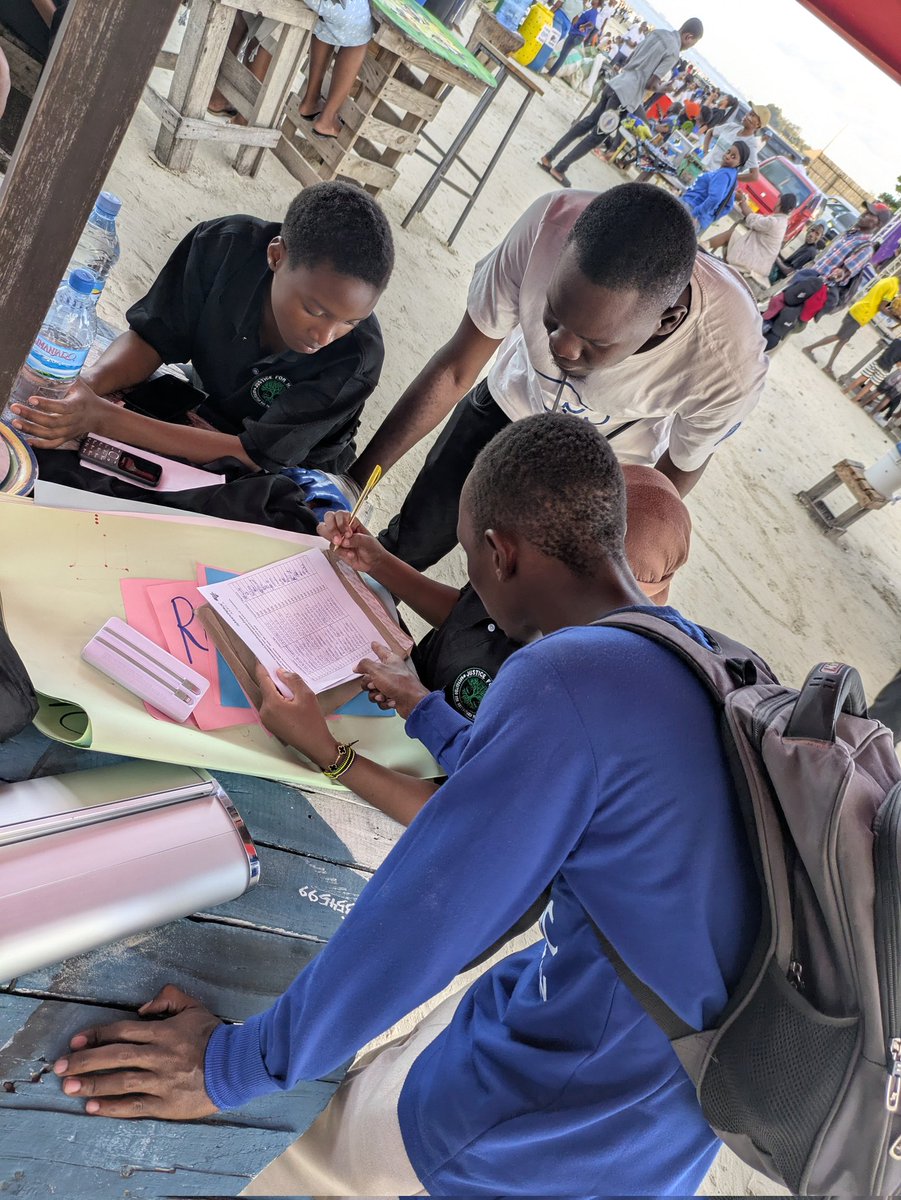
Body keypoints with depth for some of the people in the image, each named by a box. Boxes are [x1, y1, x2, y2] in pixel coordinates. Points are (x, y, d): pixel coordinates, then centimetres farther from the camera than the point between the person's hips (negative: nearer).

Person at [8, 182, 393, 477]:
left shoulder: (357, 356, -31)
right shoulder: (225, 246, -22)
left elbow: (255, 455, -31)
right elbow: (153, 336, -11)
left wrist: (107, 420, -39)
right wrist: (88, 386, -34)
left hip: (284, 475, -3)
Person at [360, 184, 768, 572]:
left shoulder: (730, 363, -40)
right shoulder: (549, 225, -38)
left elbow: (677, 473, -17)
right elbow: (455, 370, -24)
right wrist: (358, 476, -22)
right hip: (509, 404, 2)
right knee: (408, 544, 18)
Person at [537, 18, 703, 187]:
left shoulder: (659, 33, 13)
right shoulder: (674, 52, -12)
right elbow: (651, 83, -14)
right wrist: (658, 86, 7)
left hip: (617, 83, 8)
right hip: (627, 94, -8)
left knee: (589, 122, 14)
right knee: (599, 134, 0)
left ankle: (549, 157, 14)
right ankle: (560, 169, 2)